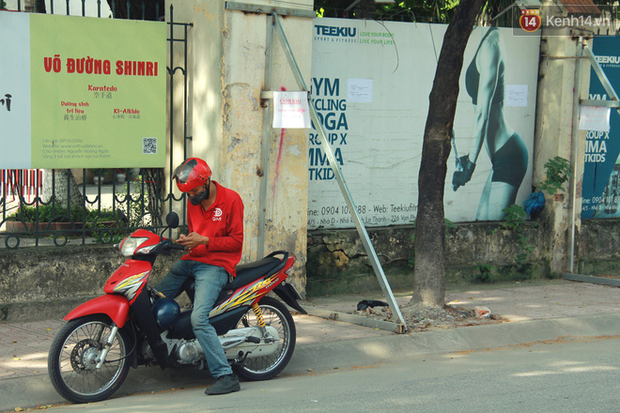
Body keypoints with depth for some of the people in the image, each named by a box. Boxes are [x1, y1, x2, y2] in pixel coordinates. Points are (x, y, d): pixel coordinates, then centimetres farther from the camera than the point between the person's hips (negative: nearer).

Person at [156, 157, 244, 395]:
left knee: (199, 319, -25)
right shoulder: (193, 202, 14)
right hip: (191, 260, 8)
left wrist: (204, 241, -18)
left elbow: (236, 241, -10)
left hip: (216, 265, -8)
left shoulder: (230, 199, -8)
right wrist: (186, 240, 4)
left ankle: (225, 376, -22)